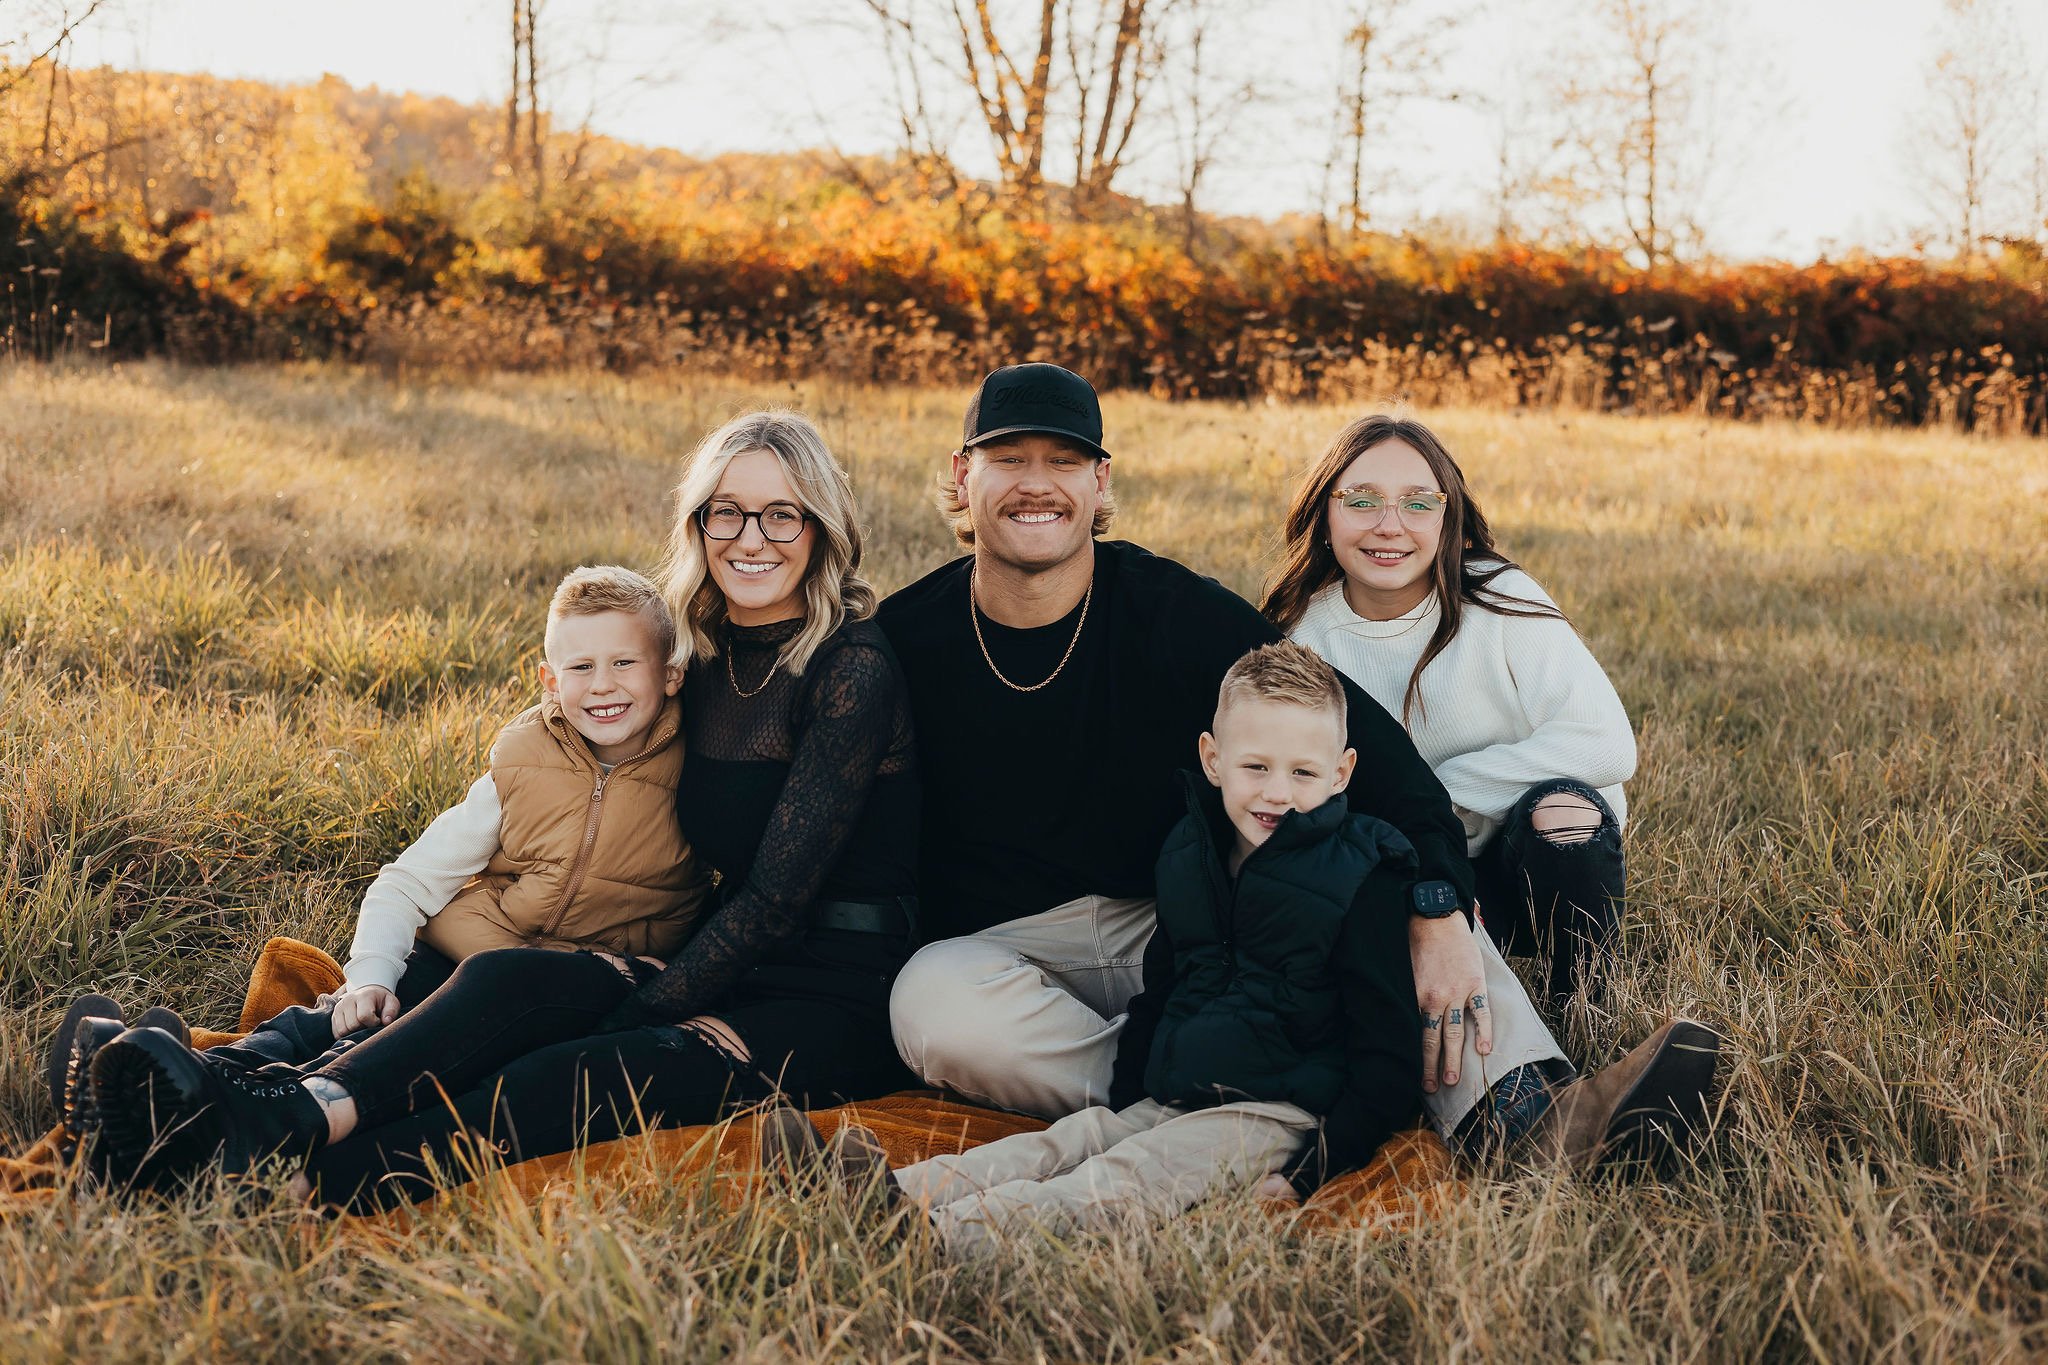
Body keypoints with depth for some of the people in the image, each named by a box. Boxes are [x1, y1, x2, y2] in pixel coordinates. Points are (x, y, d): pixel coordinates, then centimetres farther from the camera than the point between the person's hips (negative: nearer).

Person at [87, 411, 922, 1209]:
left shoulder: (852, 670, -12)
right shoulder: (705, 662, 11)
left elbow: (777, 893, -16)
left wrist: (636, 1016, -17)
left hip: (842, 996, -7)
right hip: (731, 966, 7)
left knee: (598, 1075, -31)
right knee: (509, 979, -19)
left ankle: (306, 1184, -44)